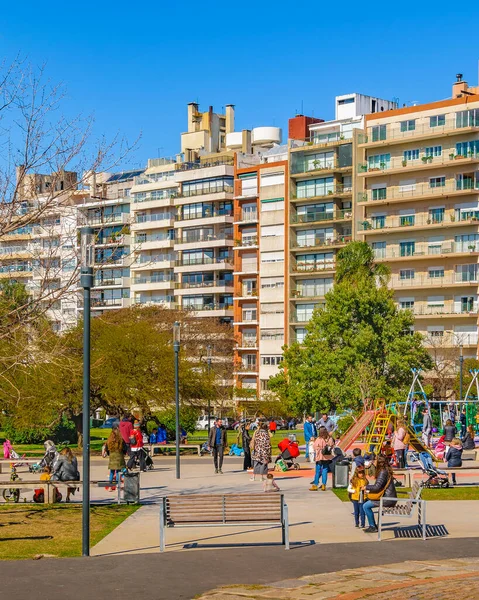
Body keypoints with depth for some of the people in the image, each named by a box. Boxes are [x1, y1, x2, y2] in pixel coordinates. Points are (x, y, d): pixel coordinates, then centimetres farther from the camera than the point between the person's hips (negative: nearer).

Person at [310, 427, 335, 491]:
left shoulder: (319, 439, -15)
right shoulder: (330, 439, -5)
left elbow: (315, 448, -9)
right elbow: (332, 447, 4)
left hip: (320, 457, -3)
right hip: (327, 457, 3)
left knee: (318, 471, 4)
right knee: (325, 471, 10)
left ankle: (315, 485, 7)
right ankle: (323, 485, 10)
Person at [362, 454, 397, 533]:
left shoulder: (383, 472, -17)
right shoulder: (386, 471, 15)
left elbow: (377, 487, -23)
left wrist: (366, 487, -7)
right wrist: (369, 491, 14)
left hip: (388, 499, -10)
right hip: (389, 497, 10)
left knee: (366, 506, -10)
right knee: (367, 501, 18)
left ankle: (373, 527, -1)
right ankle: (373, 526, 20)